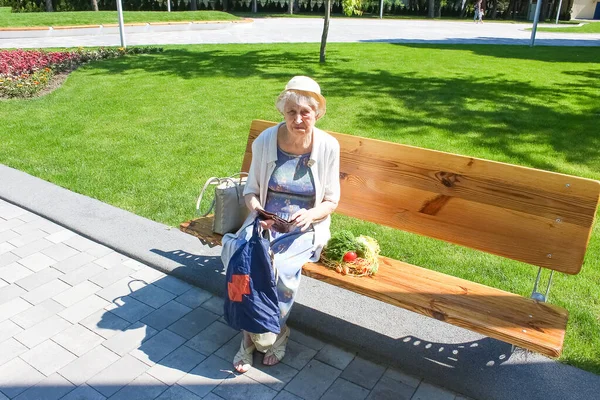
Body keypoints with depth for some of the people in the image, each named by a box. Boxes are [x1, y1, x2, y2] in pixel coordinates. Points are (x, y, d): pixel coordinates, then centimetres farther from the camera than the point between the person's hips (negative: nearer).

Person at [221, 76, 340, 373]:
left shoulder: (328, 146, -7)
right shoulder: (265, 141, -4)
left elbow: (331, 201, 0)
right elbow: (251, 189, 6)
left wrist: (311, 214, -21)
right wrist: (256, 209, -16)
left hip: (305, 227, -1)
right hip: (266, 222, 2)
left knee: (282, 266, -29)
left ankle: (257, 335, -1)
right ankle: (269, 336, -7)